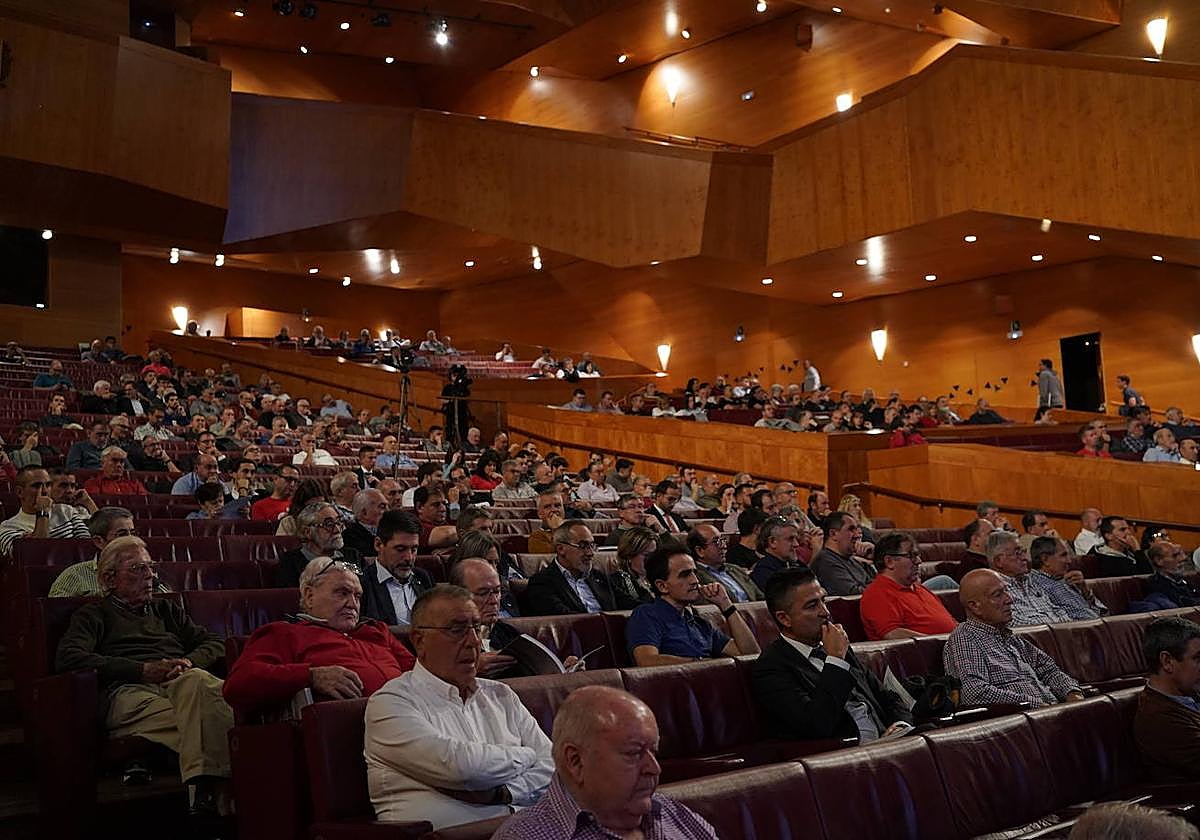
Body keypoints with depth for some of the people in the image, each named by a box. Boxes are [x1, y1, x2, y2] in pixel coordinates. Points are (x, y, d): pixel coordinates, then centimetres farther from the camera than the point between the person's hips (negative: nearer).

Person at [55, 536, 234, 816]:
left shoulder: (166, 609, 37)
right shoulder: (93, 615, 24)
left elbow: (214, 645, 27)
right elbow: (67, 658, 2)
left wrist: (190, 662, 1)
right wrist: (143, 670, -7)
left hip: (182, 681, 3)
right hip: (128, 689, -3)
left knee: (198, 681, -39)